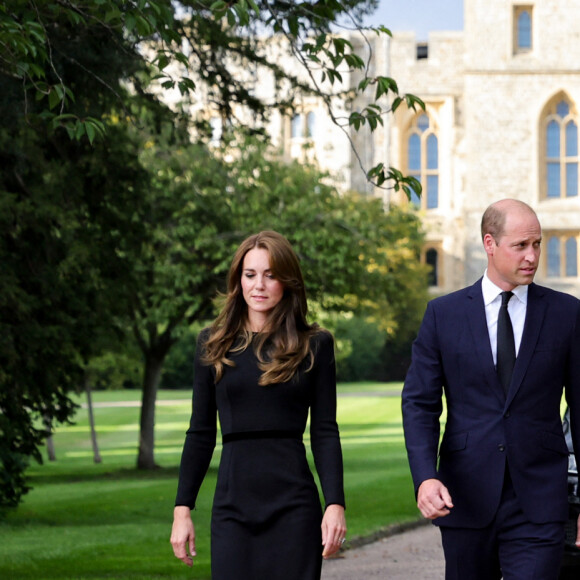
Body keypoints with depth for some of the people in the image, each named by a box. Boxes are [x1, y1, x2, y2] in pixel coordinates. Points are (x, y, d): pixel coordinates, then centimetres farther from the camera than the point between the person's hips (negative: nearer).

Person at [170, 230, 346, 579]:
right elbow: (201, 433, 10)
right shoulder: (214, 344, 9)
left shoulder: (315, 345, 4)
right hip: (233, 507, 1)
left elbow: (325, 432, 2)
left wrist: (335, 504, -8)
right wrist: (182, 509, 5)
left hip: (293, 505, -1)